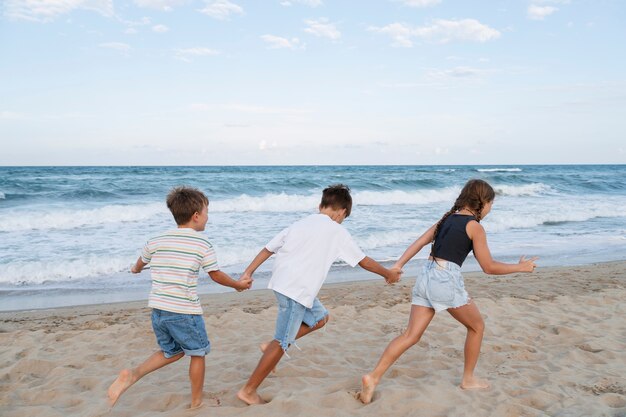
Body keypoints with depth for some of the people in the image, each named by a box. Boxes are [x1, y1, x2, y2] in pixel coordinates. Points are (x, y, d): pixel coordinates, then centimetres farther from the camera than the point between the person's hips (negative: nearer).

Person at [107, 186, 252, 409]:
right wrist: (238, 284, 19)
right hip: (184, 312, -5)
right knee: (198, 353, 16)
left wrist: (135, 269, 50)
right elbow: (216, 275, 0)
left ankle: (132, 374, 6)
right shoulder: (202, 244, -8)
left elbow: (140, 262, 26)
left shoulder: (155, 241, 7)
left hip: (158, 309, 6)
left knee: (173, 351, 25)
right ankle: (196, 403, 27)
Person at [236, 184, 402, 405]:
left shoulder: (301, 223, 17)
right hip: (297, 290, -8)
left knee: (320, 317, 23)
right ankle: (248, 391, 7)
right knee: (282, 343, 1)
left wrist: (248, 272, 11)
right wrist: (389, 274, 24)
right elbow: (364, 261, 9)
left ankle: (272, 345, 17)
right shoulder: (337, 232, 1)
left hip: (281, 283, 8)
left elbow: (268, 248, 11)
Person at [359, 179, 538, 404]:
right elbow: (489, 267, -1)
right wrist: (521, 267, 11)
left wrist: (398, 266, 9)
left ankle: (373, 377, -7)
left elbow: (418, 243, 12)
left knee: (411, 335, 5)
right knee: (477, 326, 19)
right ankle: (468, 379, 30)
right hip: (447, 279, -6)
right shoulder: (474, 226, -3)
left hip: (425, 275, 7)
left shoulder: (448, 218, 18)